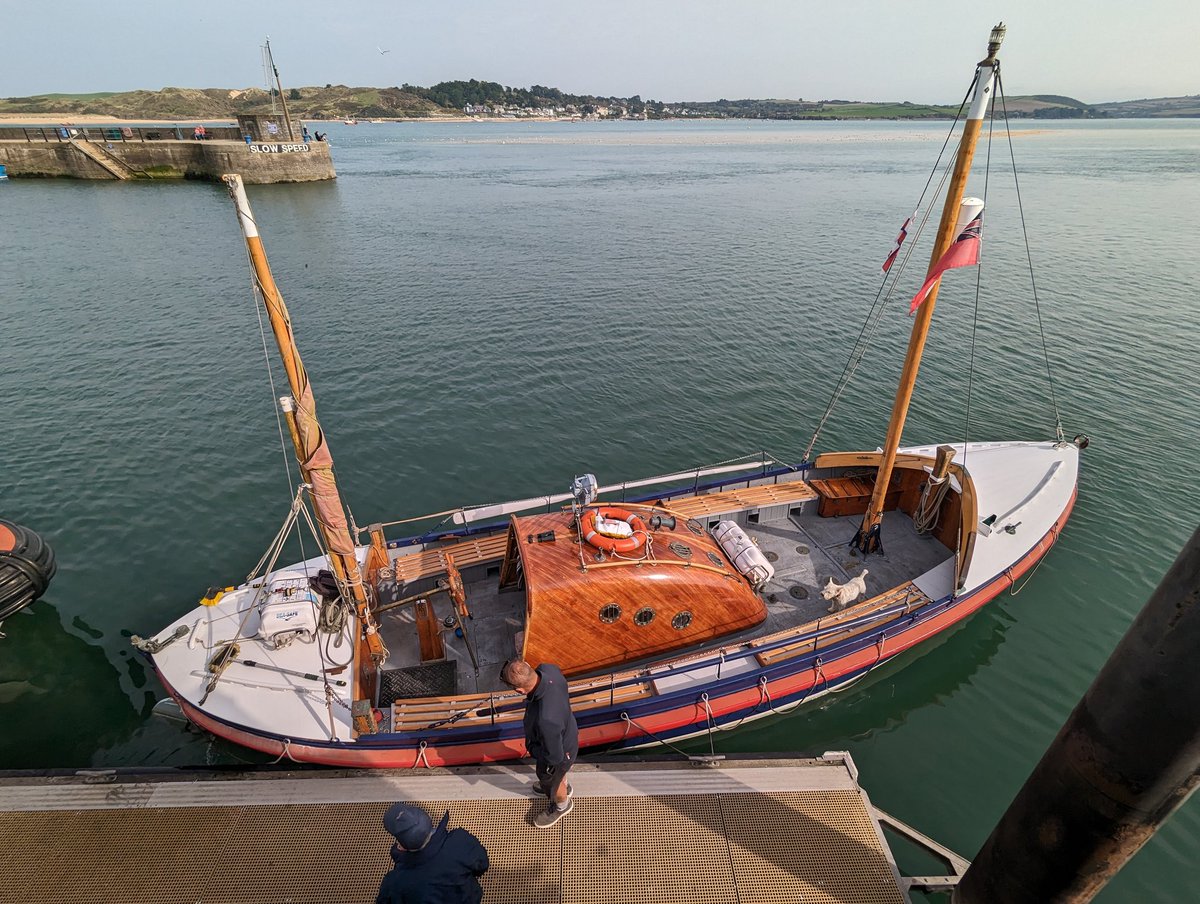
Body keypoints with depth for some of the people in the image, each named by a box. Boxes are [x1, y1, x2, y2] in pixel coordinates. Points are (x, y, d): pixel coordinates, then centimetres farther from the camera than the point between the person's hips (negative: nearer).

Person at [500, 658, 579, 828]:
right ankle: (563, 786, 71)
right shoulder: (549, 669, -30)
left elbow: (554, 756, -31)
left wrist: (531, 748, -15)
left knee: (550, 781, 30)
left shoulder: (545, 719, -49)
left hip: (559, 754, -6)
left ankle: (562, 805, 62)